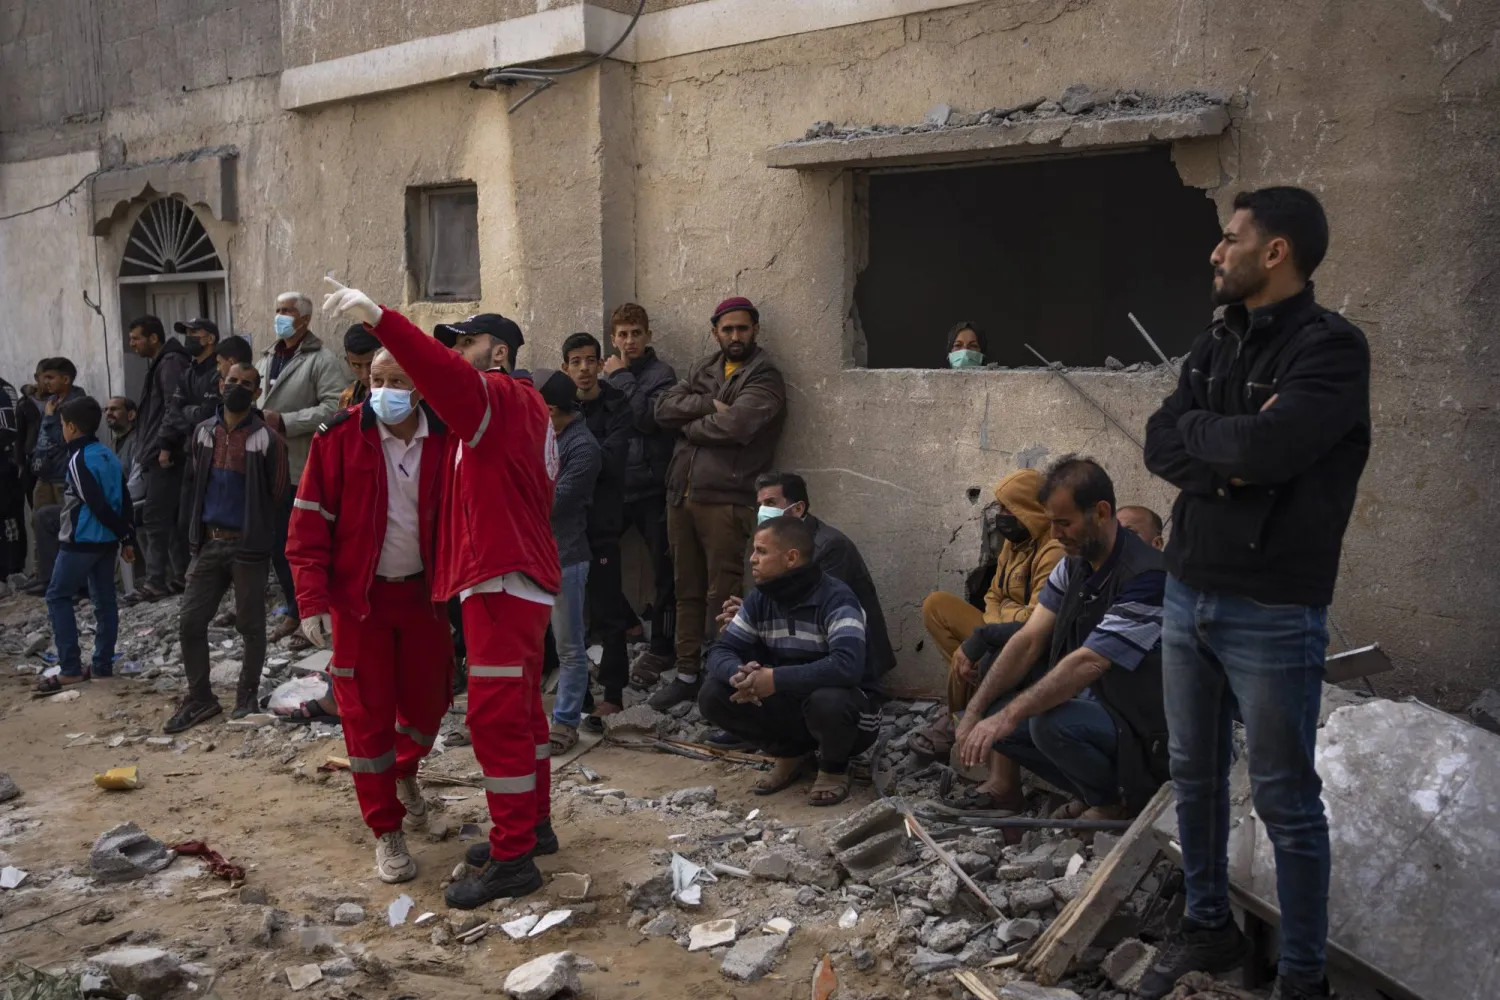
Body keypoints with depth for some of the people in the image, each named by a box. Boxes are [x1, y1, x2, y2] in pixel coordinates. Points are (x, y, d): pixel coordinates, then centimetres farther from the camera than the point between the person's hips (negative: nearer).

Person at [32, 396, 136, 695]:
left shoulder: (78, 460, -16)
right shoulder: (109, 455, 9)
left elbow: (97, 505, -20)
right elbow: (124, 500, 10)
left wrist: (123, 534, -10)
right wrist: (127, 538, 12)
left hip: (82, 540, -8)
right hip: (106, 540, 8)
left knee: (58, 596, 2)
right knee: (104, 601, 10)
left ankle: (71, 668, -2)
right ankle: (102, 665, 14)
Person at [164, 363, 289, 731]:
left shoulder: (267, 439, -8)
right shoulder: (203, 432, 8)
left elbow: (276, 494, -5)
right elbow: (192, 484, 13)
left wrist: (260, 534, -1)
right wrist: (194, 530, 8)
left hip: (248, 545, -5)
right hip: (208, 543, 5)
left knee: (250, 624, 7)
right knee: (190, 622, 4)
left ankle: (248, 692, 23)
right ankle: (199, 697, 17)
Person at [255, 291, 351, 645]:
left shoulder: (323, 360, -7)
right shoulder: (266, 358, 17)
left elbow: (334, 407, -20)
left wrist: (284, 422, -20)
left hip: (305, 469, -7)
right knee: (277, 545, 14)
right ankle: (294, 611, 28)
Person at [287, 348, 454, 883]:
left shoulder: (444, 439, -5)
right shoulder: (339, 437, -11)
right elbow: (309, 523, -10)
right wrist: (313, 601, -14)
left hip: (422, 592, 3)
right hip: (358, 597, -3)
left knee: (427, 702, 13)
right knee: (367, 715, 1)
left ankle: (405, 774, 46)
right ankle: (387, 833, 16)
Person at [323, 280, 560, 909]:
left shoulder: (503, 398, -10)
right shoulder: (522, 408, 23)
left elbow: (451, 380, -30)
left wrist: (378, 318, -40)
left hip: (503, 582, -11)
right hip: (523, 579, 11)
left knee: (496, 717, -8)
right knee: (521, 710, 18)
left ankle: (512, 860, -3)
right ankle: (534, 826, 30)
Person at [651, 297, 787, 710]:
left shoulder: (764, 376, -3)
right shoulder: (705, 369, 18)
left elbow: (735, 425, -19)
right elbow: (664, 408, 5)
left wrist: (690, 424, -2)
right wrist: (708, 405, -10)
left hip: (726, 500, -6)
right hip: (682, 494, 7)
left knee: (721, 595, -3)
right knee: (687, 589, 13)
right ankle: (688, 674, 23)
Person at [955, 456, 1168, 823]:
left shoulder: (1145, 577, -26)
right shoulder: (1074, 564, 2)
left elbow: (1087, 663, -33)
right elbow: (1029, 641, -3)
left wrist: (1009, 715, -37)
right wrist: (975, 710, -12)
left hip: (1145, 734, -8)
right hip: (1094, 703, 8)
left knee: (1051, 723, -32)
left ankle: (1116, 801, -5)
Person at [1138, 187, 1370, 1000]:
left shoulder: (1330, 347, -13)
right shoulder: (1214, 345, 10)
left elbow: (1266, 448, -27)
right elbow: (1160, 447, 1)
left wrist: (1196, 429, -8)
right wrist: (1230, 460, -17)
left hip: (1273, 612, -7)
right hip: (1187, 594, 7)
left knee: (1285, 800, 4)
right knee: (1194, 775, 17)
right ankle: (1208, 928, 34)